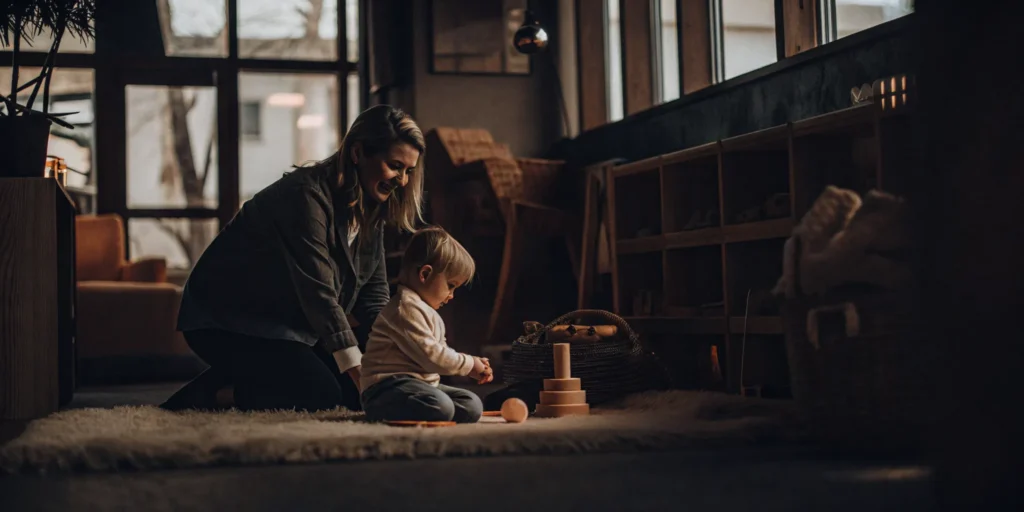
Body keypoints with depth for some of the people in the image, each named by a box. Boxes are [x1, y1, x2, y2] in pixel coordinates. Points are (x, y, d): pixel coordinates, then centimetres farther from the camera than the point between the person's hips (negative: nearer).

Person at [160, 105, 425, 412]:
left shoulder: (371, 210, 1)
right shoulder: (306, 195, -27)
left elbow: (374, 295, 1)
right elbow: (318, 292, -33)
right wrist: (356, 366, -37)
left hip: (290, 326, 9)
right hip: (228, 324, -9)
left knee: (357, 393, 0)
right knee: (321, 394, -23)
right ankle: (210, 390, -4)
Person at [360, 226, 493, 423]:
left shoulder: (428, 312, 24)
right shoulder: (406, 308, -13)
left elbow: (441, 351, 30)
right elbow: (430, 355, -18)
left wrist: (472, 364, 16)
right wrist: (468, 364, -5)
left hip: (420, 384, 11)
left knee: (472, 405, -2)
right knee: (440, 408, -36)